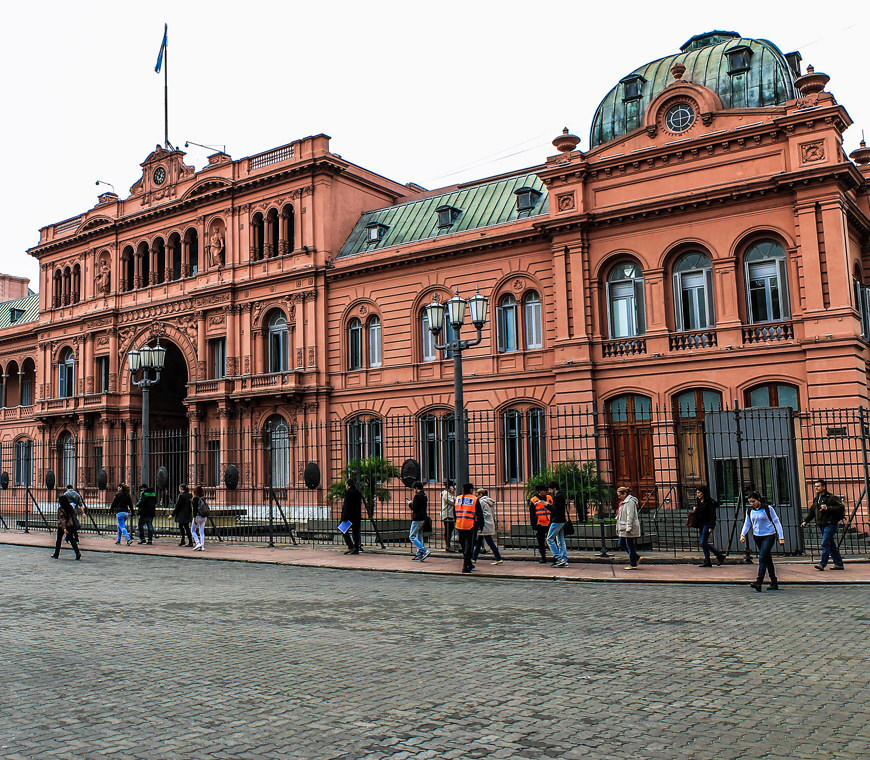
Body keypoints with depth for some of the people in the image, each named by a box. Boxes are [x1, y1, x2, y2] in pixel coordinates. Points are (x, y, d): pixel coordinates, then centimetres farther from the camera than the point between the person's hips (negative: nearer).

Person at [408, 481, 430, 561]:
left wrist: (410, 503, 0)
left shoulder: (417, 496, -15)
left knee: (412, 536, -5)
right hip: (423, 518, 9)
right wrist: (412, 504, 17)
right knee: (419, 537, 13)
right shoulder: (424, 495, 13)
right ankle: (419, 554, 14)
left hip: (417, 519, -9)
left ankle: (425, 551, -16)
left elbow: (414, 508, -19)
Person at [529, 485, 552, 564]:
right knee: (541, 542, 5)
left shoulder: (550, 498, 9)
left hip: (549, 524, 1)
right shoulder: (533, 501, 1)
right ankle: (543, 558, 14)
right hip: (540, 524, -1)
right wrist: (534, 525, -2)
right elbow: (531, 515, 3)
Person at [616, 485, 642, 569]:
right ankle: (637, 557, 19)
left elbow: (630, 516, -21)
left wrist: (628, 528, -24)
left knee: (630, 546, -4)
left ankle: (633, 564, 3)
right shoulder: (624, 502, 17)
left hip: (629, 529, -11)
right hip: (624, 529, 11)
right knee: (622, 543, 13)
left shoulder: (630, 502, -15)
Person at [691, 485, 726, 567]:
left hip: (707, 524, -9)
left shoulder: (710, 502, -11)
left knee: (703, 543, -13)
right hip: (700, 525, 9)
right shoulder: (698, 502, 14)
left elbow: (712, 515, -15)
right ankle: (707, 562, 11)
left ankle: (720, 555, 0)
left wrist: (711, 527, -21)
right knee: (702, 543, 6)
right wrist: (694, 511, 1)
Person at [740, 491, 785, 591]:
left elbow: (776, 522, -5)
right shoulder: (749, 511, 5)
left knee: (762, 558, -16)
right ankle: (774, 583, 16)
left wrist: (781, 537, -7)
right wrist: (743, 535, -5)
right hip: (757, 537, 5)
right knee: (768, 559, 10)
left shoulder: (768, 508, -9)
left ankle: (759, 582, -22)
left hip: (769, 536, -5)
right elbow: (747, 524, 12)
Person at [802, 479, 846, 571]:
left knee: (825, 543, -14)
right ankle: (839, 564, 18)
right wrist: (805, 521, 11)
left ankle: (822, 564, -16)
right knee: (831, 545, 11)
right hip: (822, 525, 8)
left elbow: (841, 507, -13)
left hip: (830, 524, -8)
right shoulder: (816, 499, 16)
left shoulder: (831, 497, -7)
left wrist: (828, 508, -20)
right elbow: (811, 511, 22)